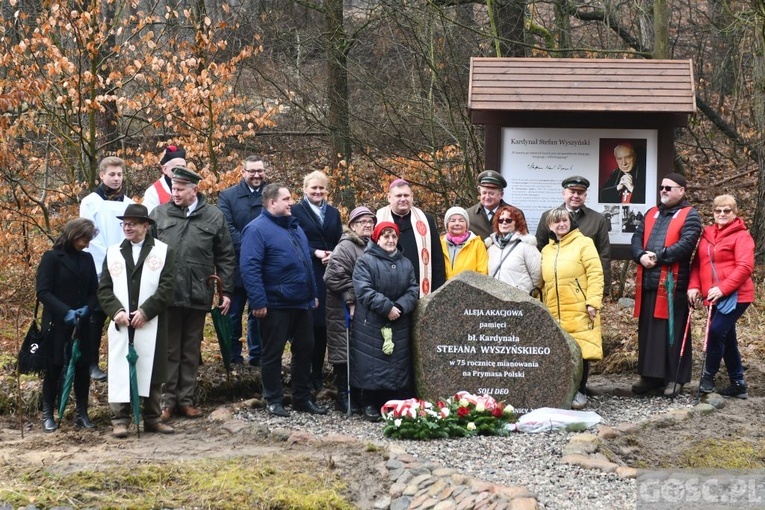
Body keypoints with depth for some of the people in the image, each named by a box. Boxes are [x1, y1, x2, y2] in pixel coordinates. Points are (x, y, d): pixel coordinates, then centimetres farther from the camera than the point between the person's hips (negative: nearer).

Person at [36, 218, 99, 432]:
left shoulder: (87, 259, 8)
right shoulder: (52, 257, -6)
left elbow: (94, 291, 10)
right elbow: (43, 292, -12)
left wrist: (87, 308, -11)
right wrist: (66, 312, -23)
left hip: (81, 324, 4)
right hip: (57, 324, -4)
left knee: (83, 368, 5)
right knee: (54, 368, 2)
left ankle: (81, 413, 13)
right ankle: (47, 414, 10)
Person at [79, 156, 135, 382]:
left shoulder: (129, 204, 7)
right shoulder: (90, 202, 0)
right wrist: (106, 258, -13)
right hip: (99, 269, -3)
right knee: (97, 316, 2)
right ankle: (92, 363, 8)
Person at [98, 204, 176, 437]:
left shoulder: (163, 251, 4)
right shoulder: (113, 252, 12)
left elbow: (166, 287, -4)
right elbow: (104, 289, 8)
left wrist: (145, 311, -13)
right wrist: (116, 311, -9)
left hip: (152, 325, -1)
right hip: (121, 324, 2)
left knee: (151, 373, 5)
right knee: (120, 372, -1)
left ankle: (152, 419, 13)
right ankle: (120, 420, 2)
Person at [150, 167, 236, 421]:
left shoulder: (214, 217, 2)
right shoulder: (159, 214, 1)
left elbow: (226, 257, 6)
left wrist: (226, 291, 3)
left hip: (198, 295, 1)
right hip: (166, 294, -1)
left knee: (191, 351, 10)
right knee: (169, 350, 5)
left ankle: (185, 399, 19)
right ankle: (167, 400, 12)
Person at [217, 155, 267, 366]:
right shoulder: (227, 196, 2)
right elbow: (228, 228, -8)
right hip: (237, 266, -2)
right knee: (233, 313, 6)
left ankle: (256, 356, 17)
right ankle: (233, 356, 13)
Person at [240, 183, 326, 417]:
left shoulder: (294, 227, 15)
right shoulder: (258, 229, -12)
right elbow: (249, 268, -19)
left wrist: (313, 294, 19)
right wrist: (259, 302, -23)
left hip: (302, 303, 8)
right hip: (276, 306, -8)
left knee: (305, 350, 12)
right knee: (273, 353, 2)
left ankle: (302, 398, 22)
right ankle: (273, 400, 13)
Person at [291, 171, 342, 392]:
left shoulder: (333, 213, 17)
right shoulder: (295, 211, 2)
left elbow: (340, 243, 12)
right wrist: (315, 253, -15)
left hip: (329, 275, 4)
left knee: (323, 324, 4)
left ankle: (318, 374, 12)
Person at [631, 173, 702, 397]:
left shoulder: (690, 216, 0)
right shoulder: (651, 214, 20)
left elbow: (686, 244, -14)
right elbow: (637, 239, 12)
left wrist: (658, 256, -16)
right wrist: (641, 256, -9)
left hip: (673, 282, -6)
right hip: (648, 281, 6)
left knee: (673, 332, -3)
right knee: (648, 331, 9)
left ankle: (674, 378, 3)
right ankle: (650, 376, 16)